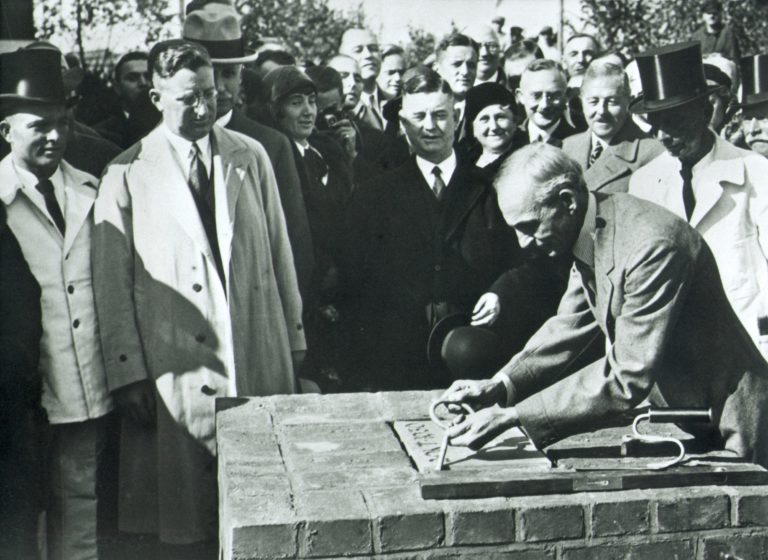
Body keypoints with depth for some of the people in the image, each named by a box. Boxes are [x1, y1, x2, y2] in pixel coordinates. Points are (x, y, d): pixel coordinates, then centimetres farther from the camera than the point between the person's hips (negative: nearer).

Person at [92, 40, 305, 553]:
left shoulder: (250, 156, 7)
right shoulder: (127, 175, -1)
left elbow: (280, 254, 10)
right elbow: (113, 284, -1)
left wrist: (294, 338, 9)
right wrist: (129, 372, -4)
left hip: (261, 357, 3)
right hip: (176, 366, -2)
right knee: (188, 517, 6)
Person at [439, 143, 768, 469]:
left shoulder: (653, 245, -30)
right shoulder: (586, 235, -2)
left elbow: (627, 381, -32)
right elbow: (569, 325, 6)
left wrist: (511, 417, -32)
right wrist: (500, 385, -10)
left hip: (724, 427, -7)